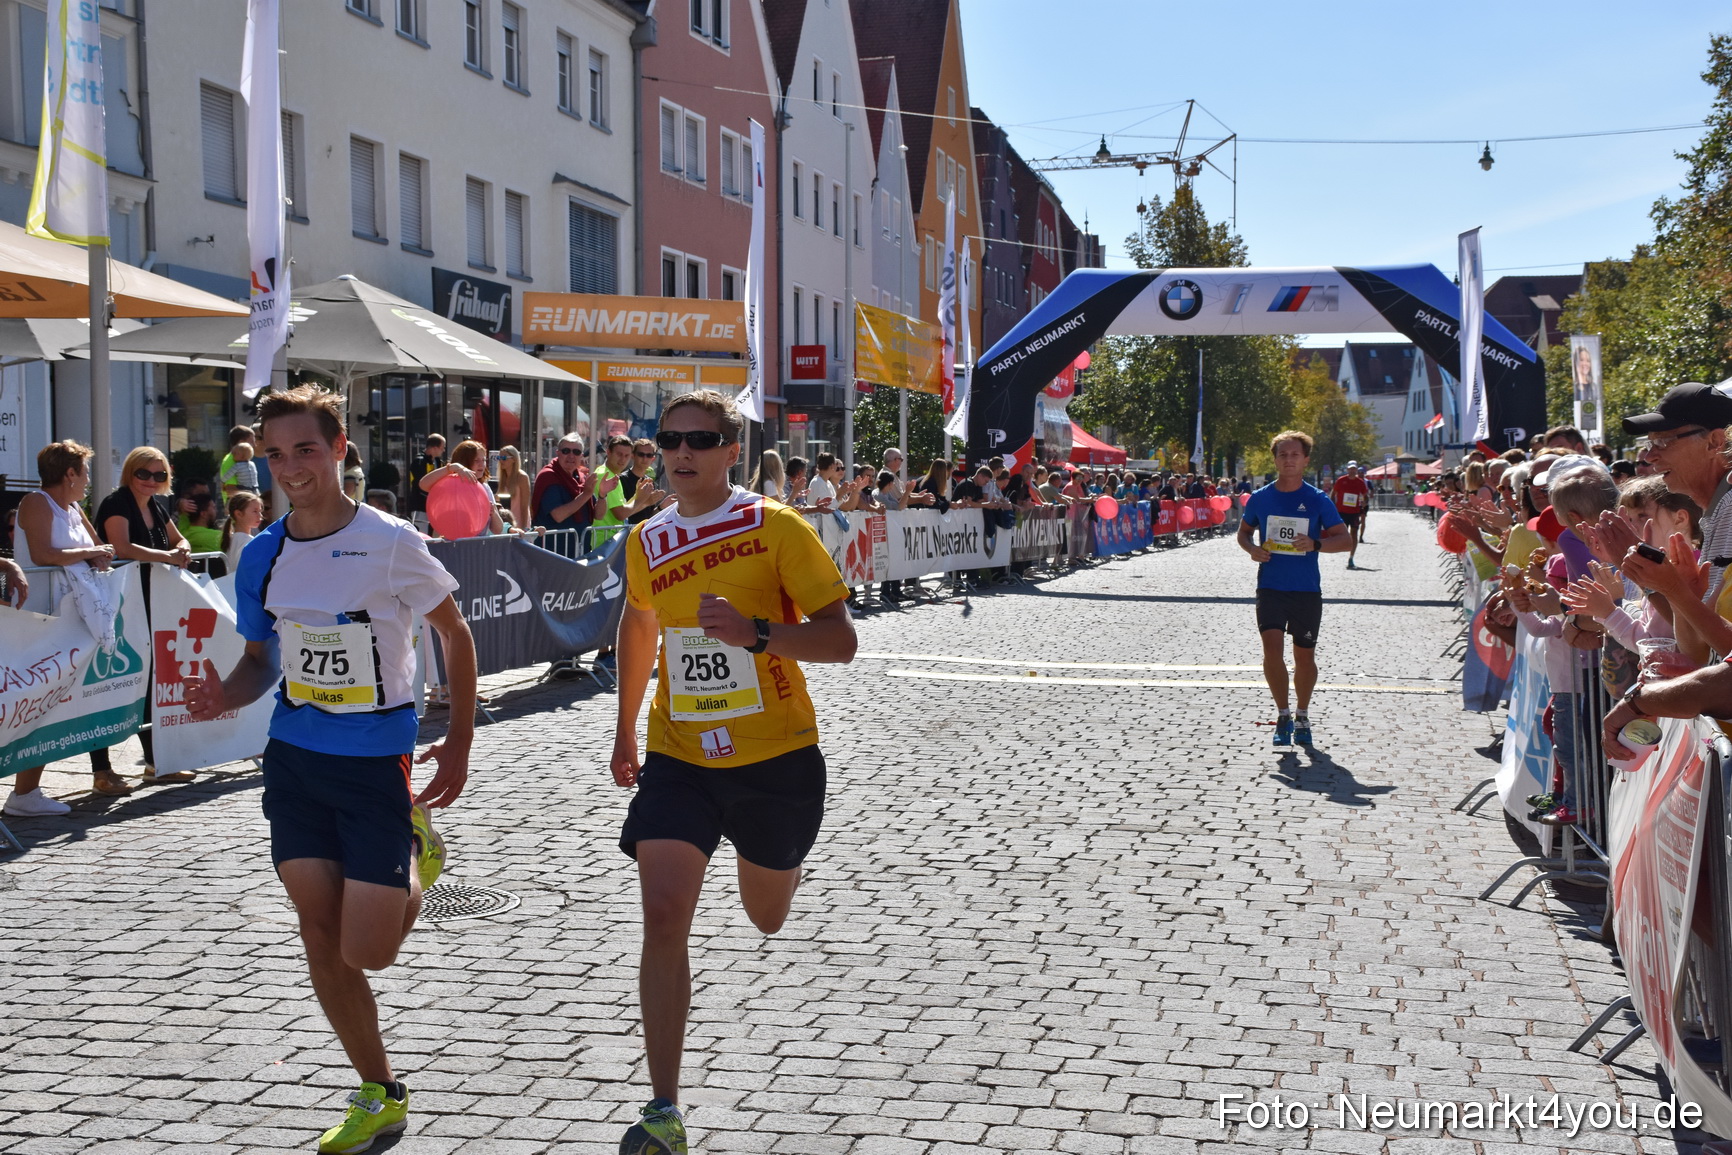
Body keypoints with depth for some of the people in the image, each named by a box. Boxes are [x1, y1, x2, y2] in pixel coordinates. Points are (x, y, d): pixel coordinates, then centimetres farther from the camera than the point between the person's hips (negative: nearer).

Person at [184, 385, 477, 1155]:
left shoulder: (390, 543, -12)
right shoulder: (261, 556, 1)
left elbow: (454, 635, -1)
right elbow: (262, 660, 12)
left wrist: (458, 743, -4)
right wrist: (226, 697, -11)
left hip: (378, 763, -4)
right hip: (295, 760, 5)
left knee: (367, 952, -5)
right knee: (320, 936, 5)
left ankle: (418, 858, 30)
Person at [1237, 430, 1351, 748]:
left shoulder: (1318, 500, -2)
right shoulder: (1260, 498, 3)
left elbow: (1346, 540, -2)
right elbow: (1244, 531, 17)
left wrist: (1316, 544, -21)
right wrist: (1252, 549, -6)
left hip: (1307, 590, 0)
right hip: (1270, 587, 0)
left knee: (1304, 656, 8)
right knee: (1272, 647, -14)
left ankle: (1302, 716, 27)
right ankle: (1283, 715, 0)